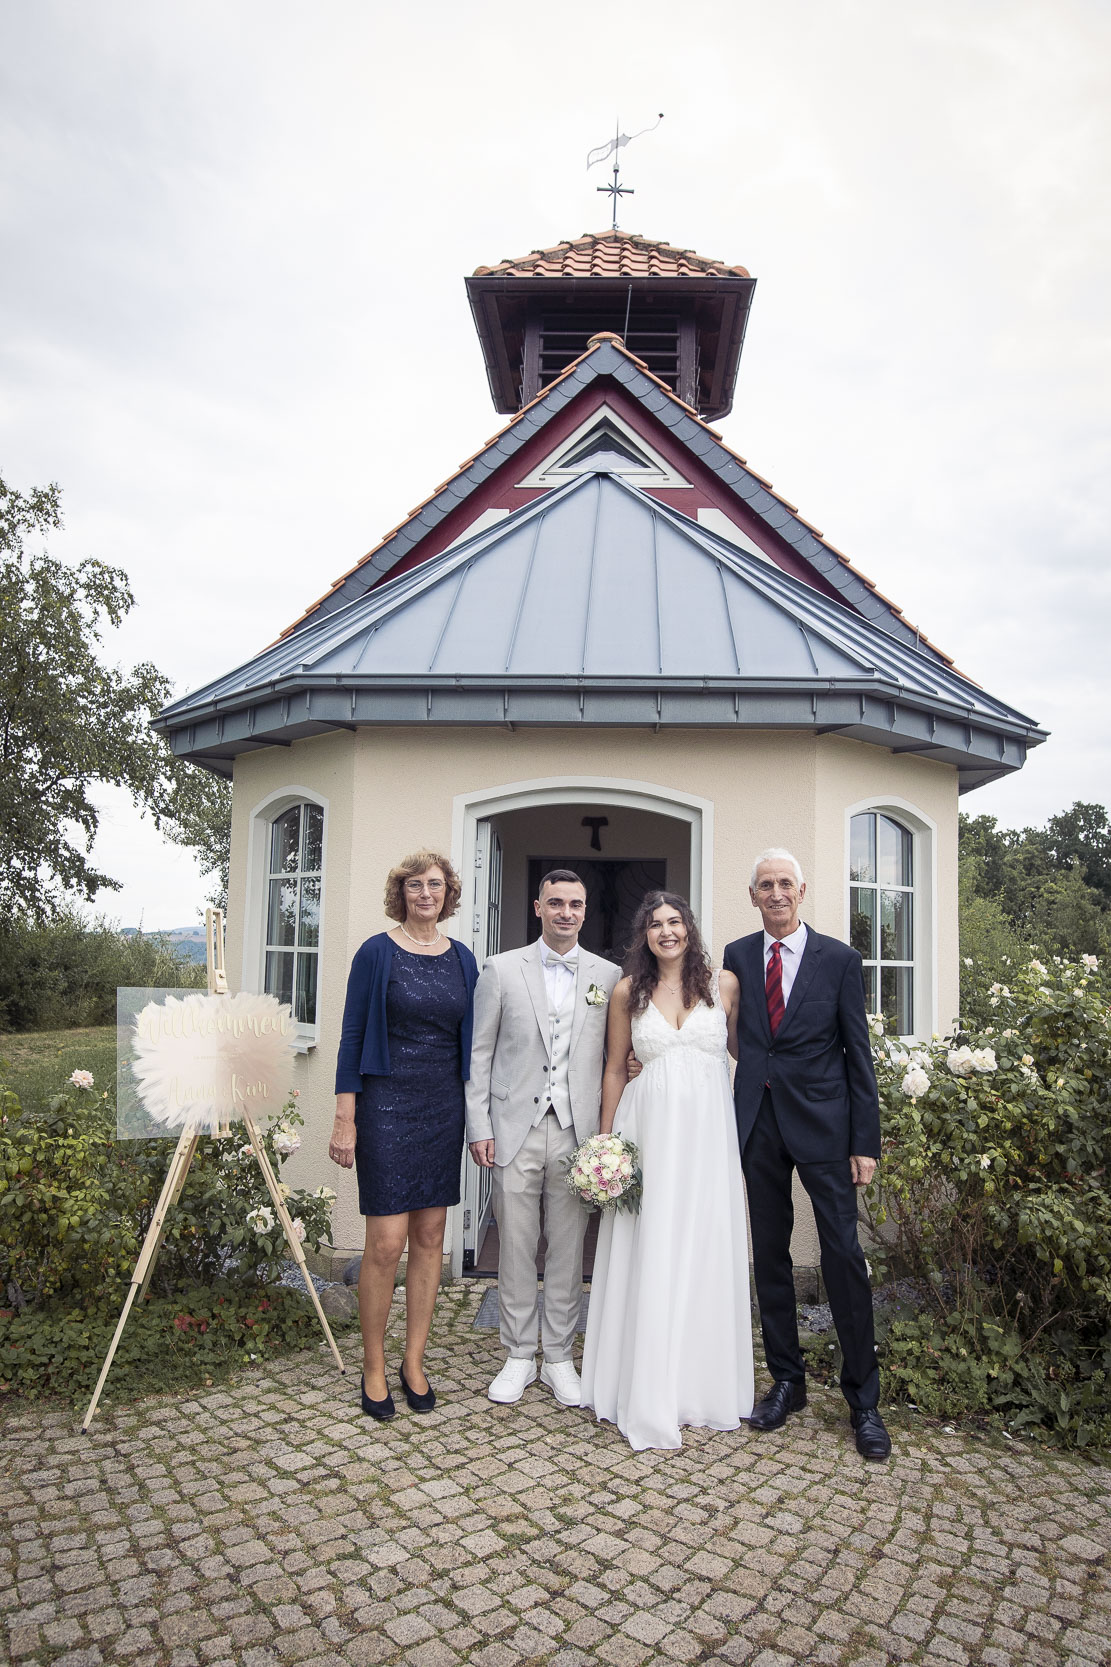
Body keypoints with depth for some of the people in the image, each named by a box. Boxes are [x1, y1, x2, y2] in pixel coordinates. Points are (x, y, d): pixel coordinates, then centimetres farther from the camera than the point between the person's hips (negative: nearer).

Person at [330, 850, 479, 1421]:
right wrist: (344, 1121, -9)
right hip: (387, 1105, -4)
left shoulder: (462, 959, 8)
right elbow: (352, 1037, -5)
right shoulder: (377, 952, -5)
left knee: (430, 1236, 9)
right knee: (387, 1241, -4)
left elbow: (470, 1041, 13)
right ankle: (373, 1366, 16)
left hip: (444, 1109, 4)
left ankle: (414, 1361, 24)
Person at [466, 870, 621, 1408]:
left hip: (577, 1130, 1)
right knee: (515, 1246, 8)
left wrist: (606, 1132, 0)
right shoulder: (502, 969, 2)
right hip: (516, 1128, -1)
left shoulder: (609, 975, 5)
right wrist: (479, 1126, -3)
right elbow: (479, 1054, 3)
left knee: (568, 1248, 9)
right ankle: (519, 1356, 24)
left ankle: (558, 1356, 25)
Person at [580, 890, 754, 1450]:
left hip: (708, 1130, 1)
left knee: (706, 1253, 6)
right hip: (649, 1128, 0)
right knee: (648, 1257, 3)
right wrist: (606, 1141, 5)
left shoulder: (723, 985, 4)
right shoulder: (628, 991, 4)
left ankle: (704, 1385, 23)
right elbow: (615, 1069, 7)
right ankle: (647, 1393, 16)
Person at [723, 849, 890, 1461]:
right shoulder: (736, 957, 5)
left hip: (822, 1123, -2)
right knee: (769, 1256, 12)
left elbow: (858, 1054, -2)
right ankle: (787, 1381, 27)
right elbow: (729, 1037, 5)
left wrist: (865, 1142, -5)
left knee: (844, 1256, 0)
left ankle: (862, 1399, 16)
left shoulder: (839, 959, -3)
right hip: (758, 1123, 3)